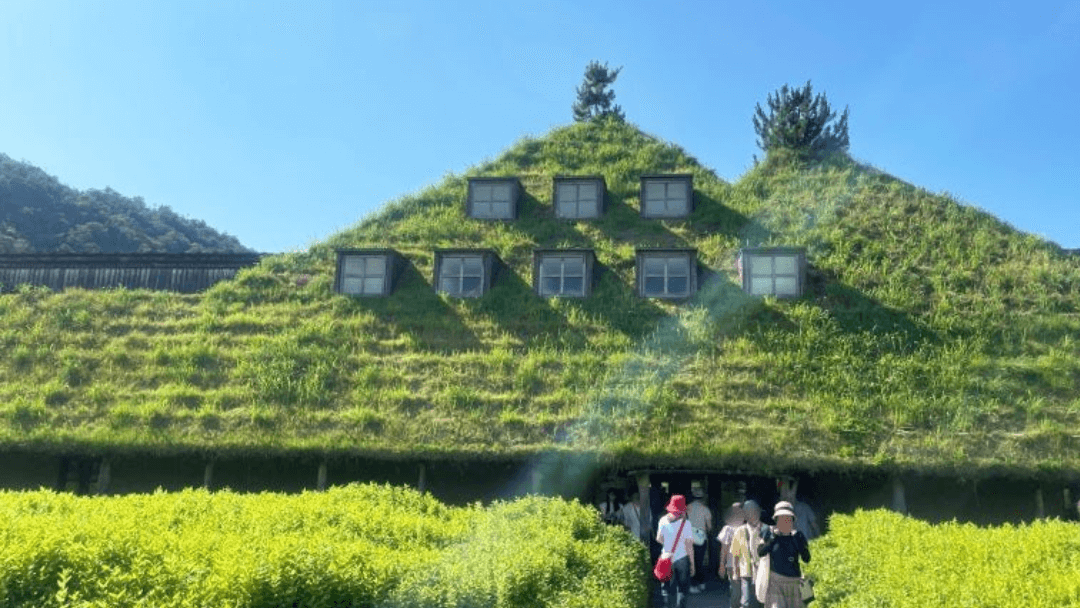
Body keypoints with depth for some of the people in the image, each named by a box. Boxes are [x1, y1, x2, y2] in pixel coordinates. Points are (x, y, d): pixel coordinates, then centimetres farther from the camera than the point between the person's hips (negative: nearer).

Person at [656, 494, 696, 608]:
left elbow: (659, 539, 4)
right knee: (683, 587, 8)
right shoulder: (685, 523, -13)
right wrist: (692, 563, -4)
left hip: (668, 558, 3)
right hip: (682, 558, -3)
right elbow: (688, 545, -11)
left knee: (669, 587, 12)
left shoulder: (663, 520, -3)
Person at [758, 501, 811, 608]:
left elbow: (806, 559, -5)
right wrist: (773, 537, -13)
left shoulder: (798, 535, 3)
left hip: (794, 582, 2)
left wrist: (796, 538, -12)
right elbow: (760, 552, -7)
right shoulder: (769, 533, 3)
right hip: (775, 581, -2)